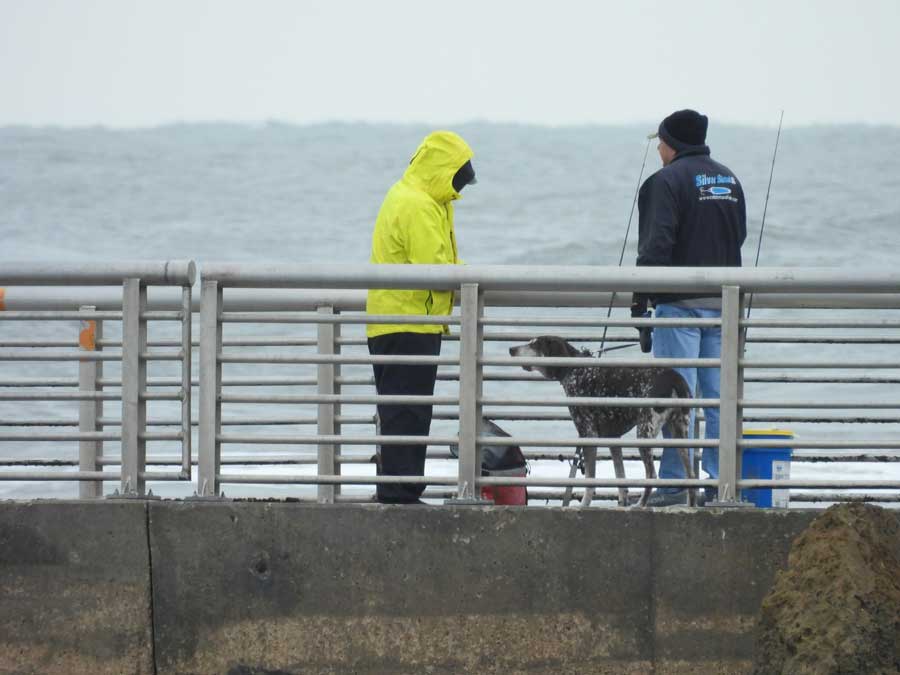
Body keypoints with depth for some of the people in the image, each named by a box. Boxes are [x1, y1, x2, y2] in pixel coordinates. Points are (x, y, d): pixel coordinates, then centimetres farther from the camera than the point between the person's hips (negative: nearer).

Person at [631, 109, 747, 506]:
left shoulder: (666, 182, -9)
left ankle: (673, 484, -7)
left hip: (680, 302, -7)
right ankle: (721, 483, 7)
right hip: (724, 301, 7)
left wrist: (639, 299, -12)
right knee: (720, 394, 8)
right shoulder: (729, 180, 14)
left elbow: (655, 246, -15)